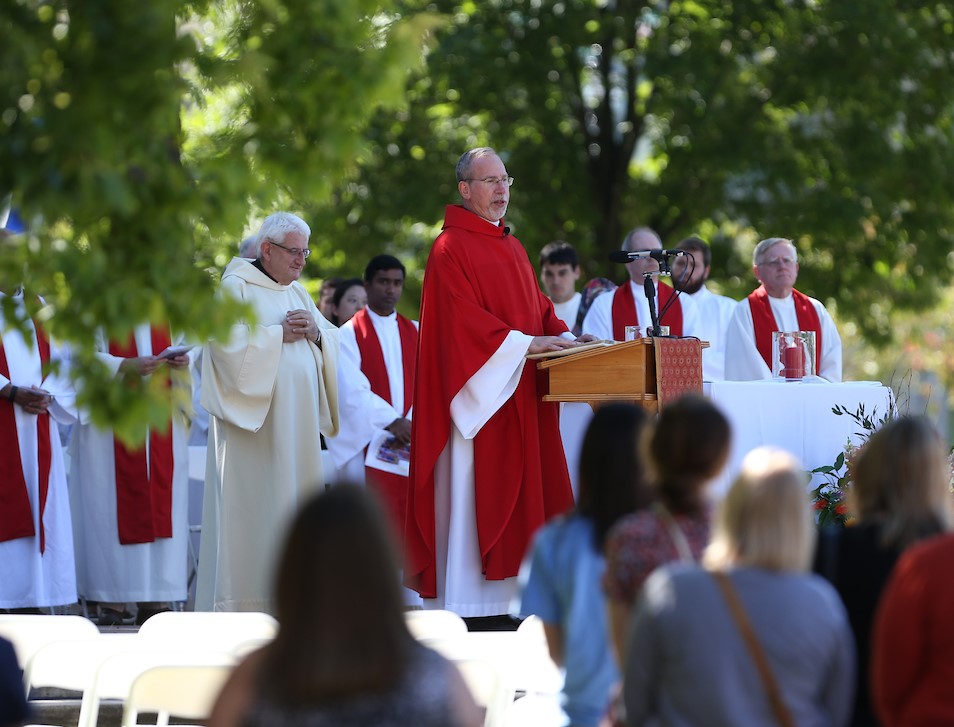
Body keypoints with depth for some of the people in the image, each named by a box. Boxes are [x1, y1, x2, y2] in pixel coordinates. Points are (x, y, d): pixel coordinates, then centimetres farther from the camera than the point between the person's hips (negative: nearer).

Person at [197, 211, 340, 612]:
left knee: (292, 500, 4)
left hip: (296, 421, 7)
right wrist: (281, 334, -12)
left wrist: (314, 331, -5)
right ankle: (243, 600, -7)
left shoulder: (297, 291, 17)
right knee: (251, 501, -8)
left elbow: (333, 338, 15)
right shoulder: (237, 286, -4)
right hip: (254, 419, -7)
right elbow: (230, 343, -17)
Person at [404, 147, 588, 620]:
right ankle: (467, 602, -7)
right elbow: (463, 317, -16)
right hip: (479, 391, -8)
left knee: (520, 489, 4)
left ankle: (505, 598, 5)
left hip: (521, 395, 8)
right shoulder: (451, 248, -7)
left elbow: (536, 305, 20)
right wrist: (524, 343, -19)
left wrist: (559, 333, 0)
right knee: (475, 492, -8)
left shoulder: (512, 248, 19)